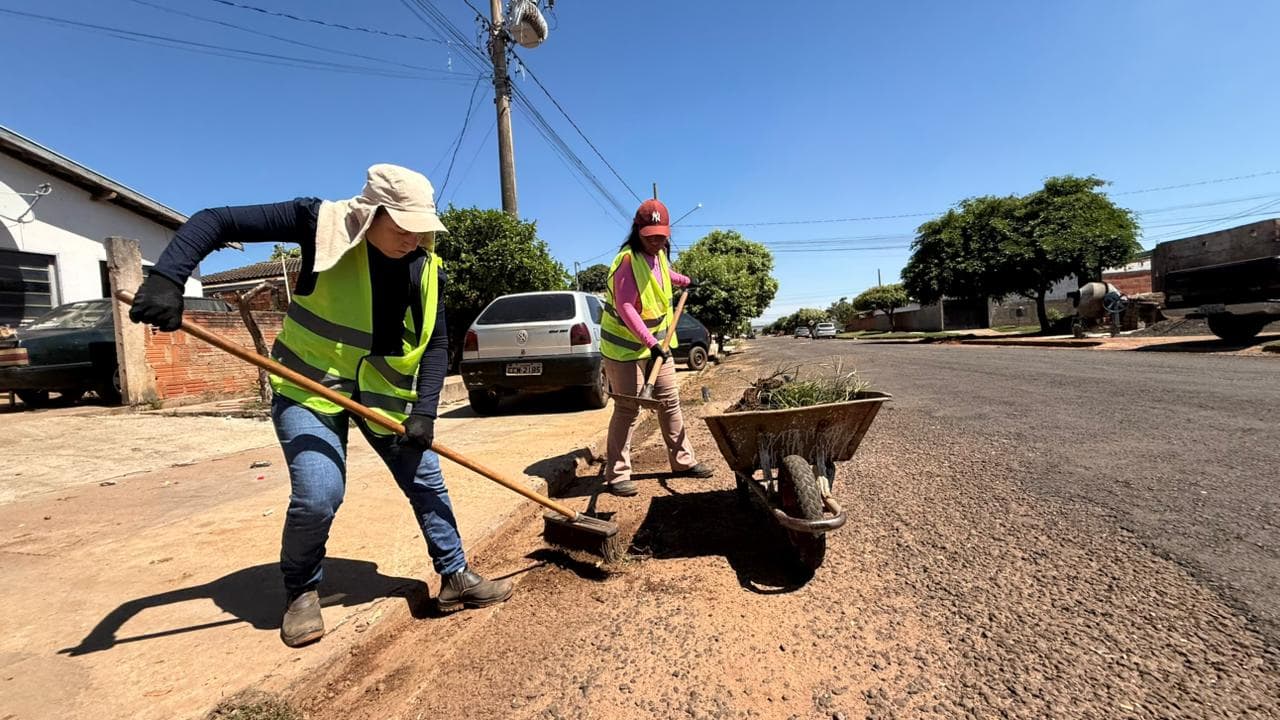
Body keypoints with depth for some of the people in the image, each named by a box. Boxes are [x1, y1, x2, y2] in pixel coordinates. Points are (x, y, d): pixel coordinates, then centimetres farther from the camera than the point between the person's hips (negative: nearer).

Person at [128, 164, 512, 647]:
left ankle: (456, 577, 21)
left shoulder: (428, 269, -8)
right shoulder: (323, 223, -17)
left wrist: (424, 411, -13)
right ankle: (301, 591, 15)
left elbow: (436, 344, -4)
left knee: (427, 482, 4)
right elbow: (215, 221, -14)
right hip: (309, 387, -3)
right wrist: (167, 278, -30)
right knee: (318, 494, -17)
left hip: (385, 392, 4)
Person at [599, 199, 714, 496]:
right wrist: (650, 342, -35)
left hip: (657, 342, 8)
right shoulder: (627, 261, -21)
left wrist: (685, 281, 45)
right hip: (626, 347, -8)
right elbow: (625, 308, -29)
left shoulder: (658, 254, 5)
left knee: (670, 401, 12)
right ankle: (617, 474, 6)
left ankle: (683, 461, 24)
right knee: (627, 410, -5)